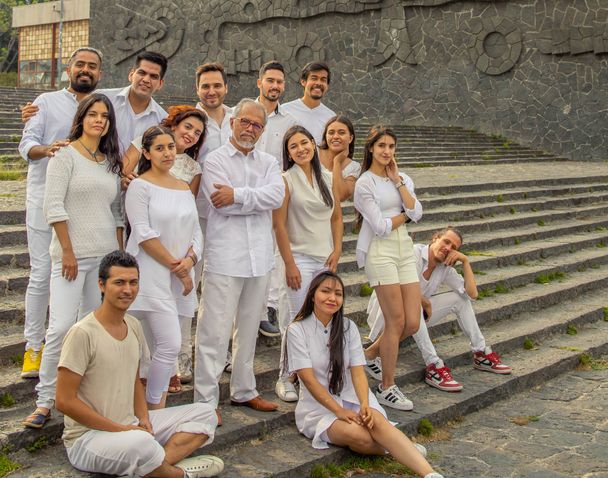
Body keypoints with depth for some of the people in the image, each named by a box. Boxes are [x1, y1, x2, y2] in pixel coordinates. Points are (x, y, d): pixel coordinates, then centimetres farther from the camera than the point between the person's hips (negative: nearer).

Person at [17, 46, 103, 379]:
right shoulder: (47, 102, 5)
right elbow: (27, 143, -5)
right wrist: (45, 148, -28)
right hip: (46, 199, -2)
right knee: (41, 275, -1)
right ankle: (33, 346, 8)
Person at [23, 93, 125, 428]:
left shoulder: (111, 161, 14)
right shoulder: (66, 155, -3)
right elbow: (53, 206, -9)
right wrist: (68, 251, -13)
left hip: (106, 255, 6)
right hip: (72, 255, -5)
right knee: (61, 327, -10)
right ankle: (45, 402, -2)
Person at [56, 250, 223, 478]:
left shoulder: (134, 326, 7)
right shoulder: (83, 333, -17)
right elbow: (64, 401, -18)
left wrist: (143, 419, 0)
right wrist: (120, 429, -16)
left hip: (130, 426, 8)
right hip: (86, 438, -8)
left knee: (205, 414, 1)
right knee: (140, 442, -40)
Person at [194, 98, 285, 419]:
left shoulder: (268, 162, 14)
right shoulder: (215, 160, 1)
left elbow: (277, 195, -7)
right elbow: (223, 205, -14)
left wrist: (238, 195, -14)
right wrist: (258, 200, -6)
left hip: (259, 256, 5)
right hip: (225, 257, -5)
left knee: (249, 328, 15)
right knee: (215, 331, -4)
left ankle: (244, 390, 28)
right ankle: (205, 400, 3)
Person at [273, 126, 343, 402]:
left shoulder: (327, 178, 9)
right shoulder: (286, 180, -5)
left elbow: (337, 217, 15)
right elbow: (279, 224, -8)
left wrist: (337, 251, 2)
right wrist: (289, 264, -11)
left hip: (327, 260, 5)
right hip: (300, 259, -5)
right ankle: (286, 378, 10)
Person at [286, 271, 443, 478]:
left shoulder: (348, 327, 5)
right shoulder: (297, 330, -6)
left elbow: (358, 372, -4)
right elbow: (308, 378, -13)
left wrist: (365, 405, -23)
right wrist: (339, 411, -22)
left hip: (351, 398, 2)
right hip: (318, 405, -2)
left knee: (376, 421, -31)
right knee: (356, 435, -34)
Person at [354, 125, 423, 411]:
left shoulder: (402, 179, 12)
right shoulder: (365, 183, -6)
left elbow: (416, 213, -3)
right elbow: (381, 227, -12)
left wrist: (398, 181, -3)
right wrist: (404, 215, 1)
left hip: (405, 249, 6)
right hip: (380, 251, -6)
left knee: (413, 323, 2)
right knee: (396, 322, -5)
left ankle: (369, 354, 27)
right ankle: (387, 388, 9)